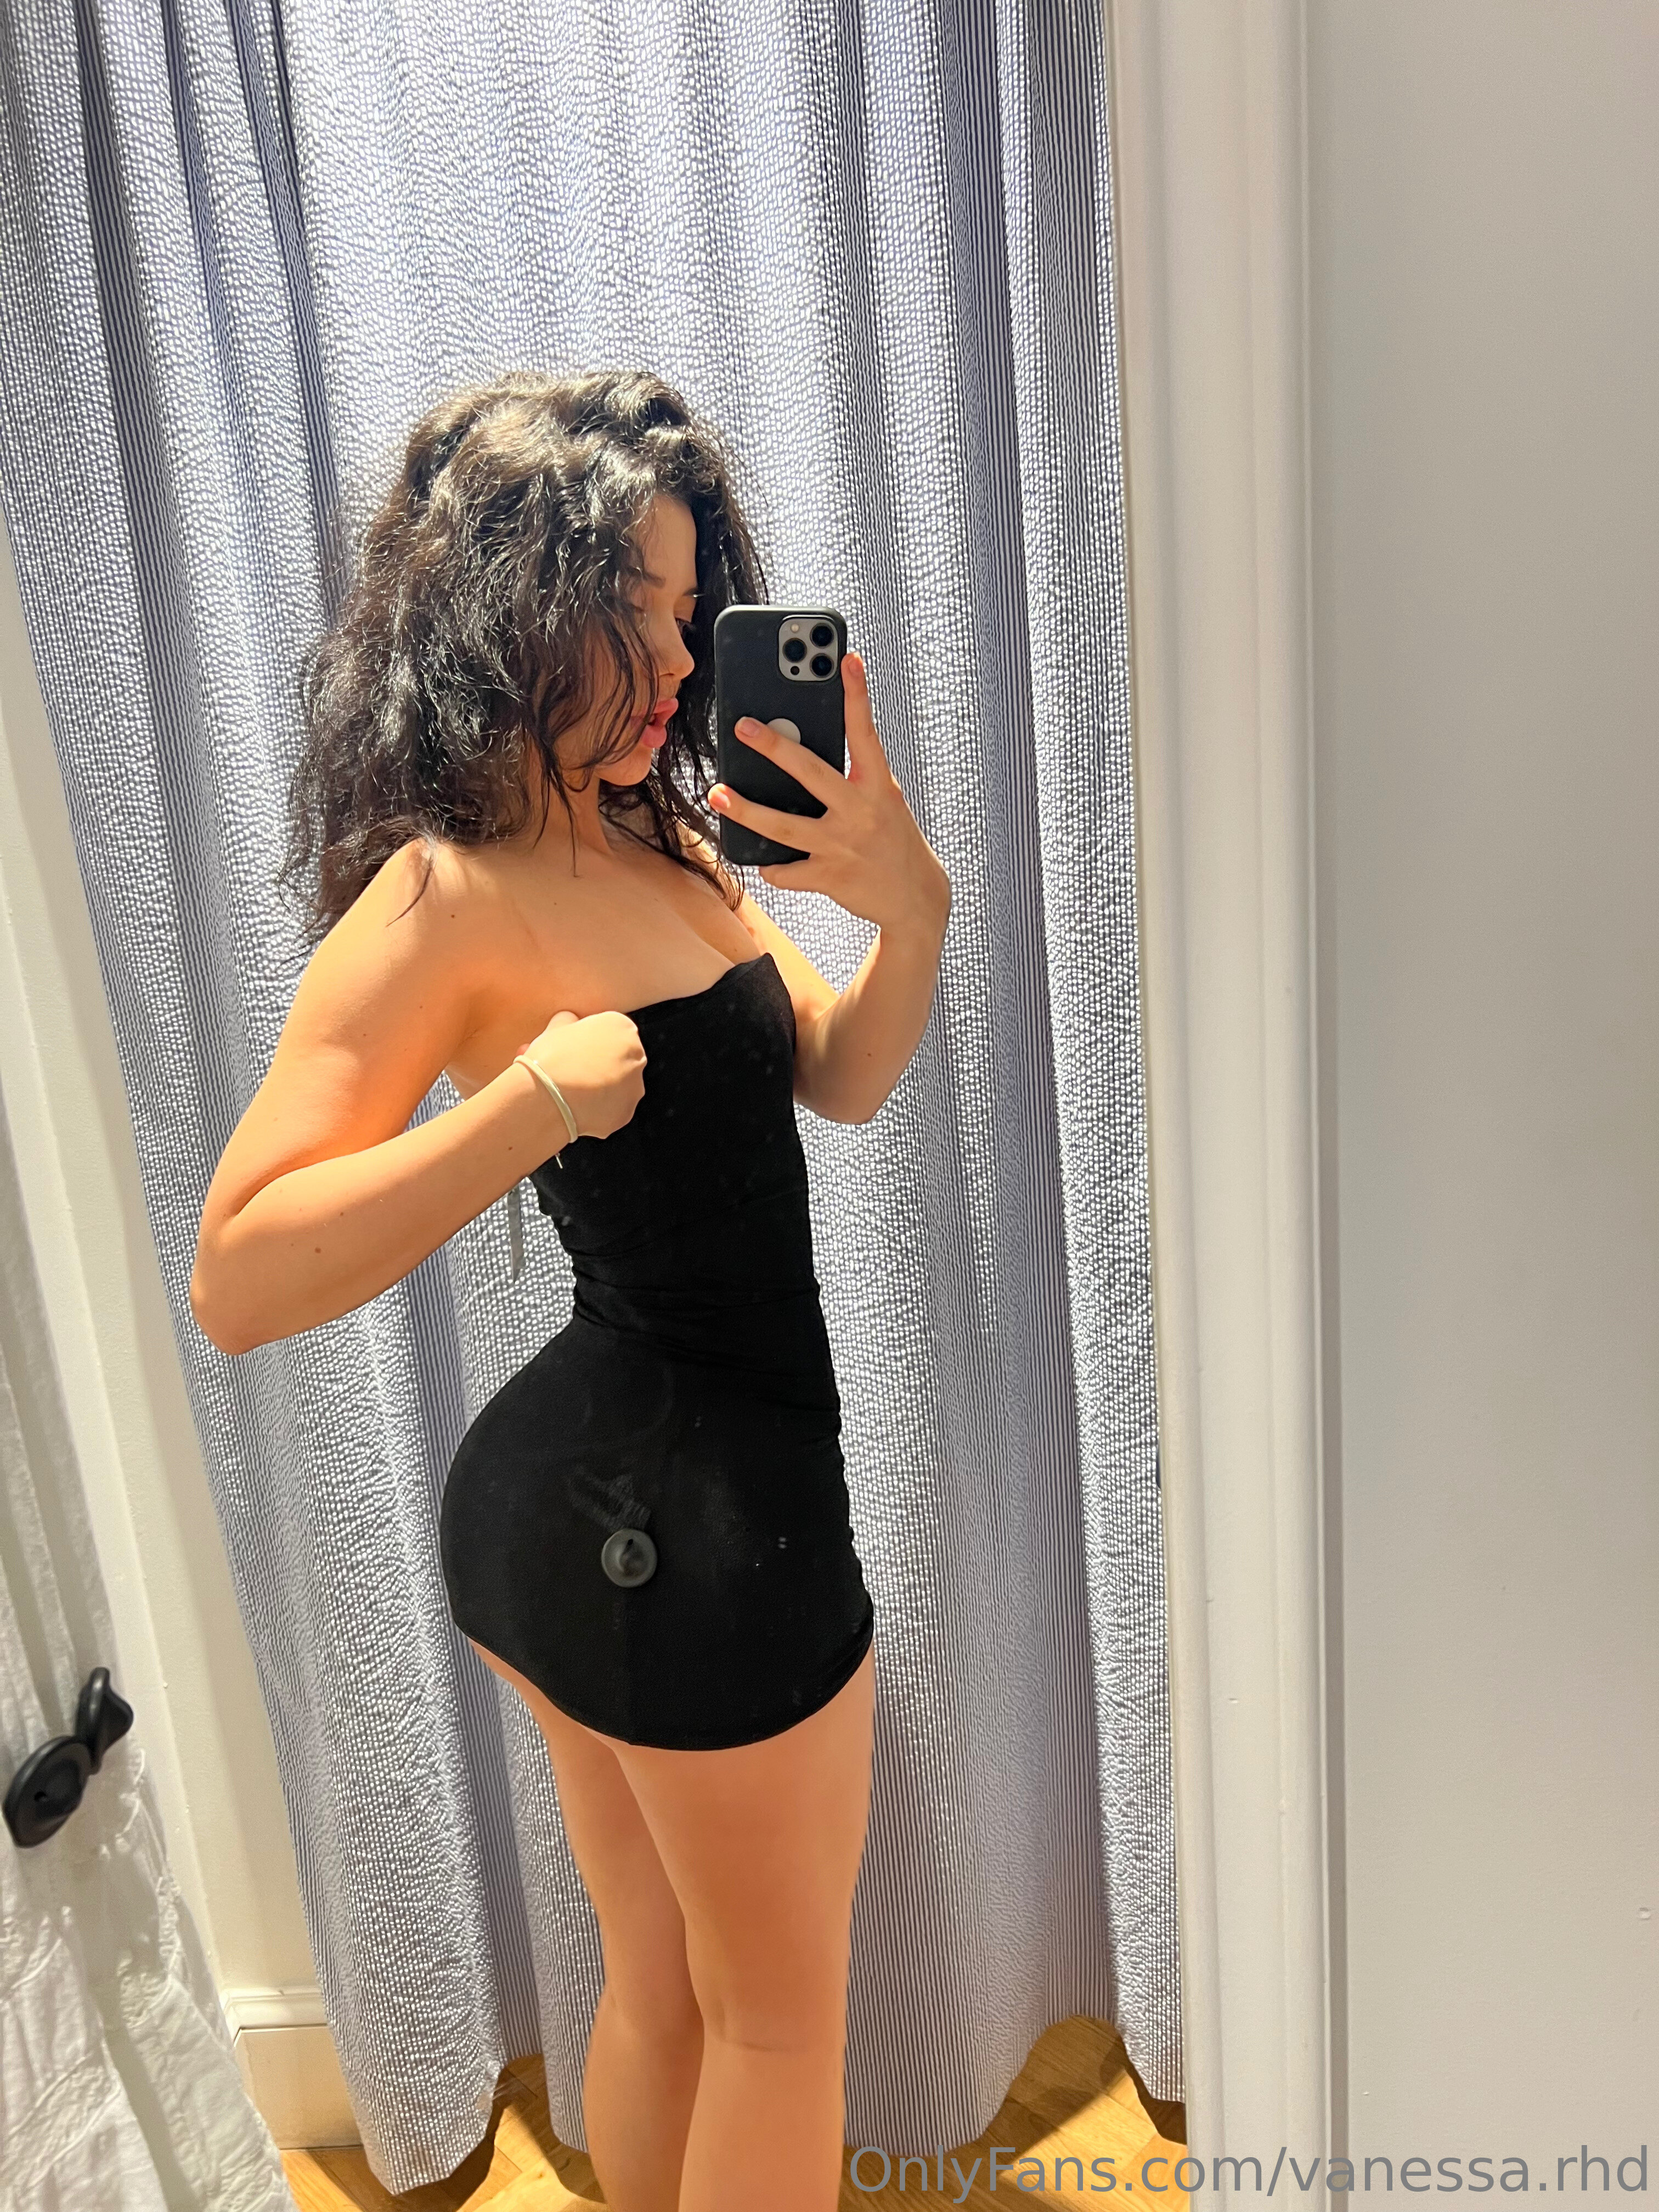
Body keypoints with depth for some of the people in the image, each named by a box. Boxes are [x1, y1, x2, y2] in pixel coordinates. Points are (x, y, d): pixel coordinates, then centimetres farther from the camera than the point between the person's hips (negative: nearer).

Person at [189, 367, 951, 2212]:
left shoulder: (660, 839, 6)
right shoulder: (442, 898, -19)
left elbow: (843, 1078, 7)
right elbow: (237, 1282, -23)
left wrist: (908, 906, -11)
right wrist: (531, 1102, -32)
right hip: (683, 1514, -8)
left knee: (664, 1992, 28)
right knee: (781, 2014, 17)